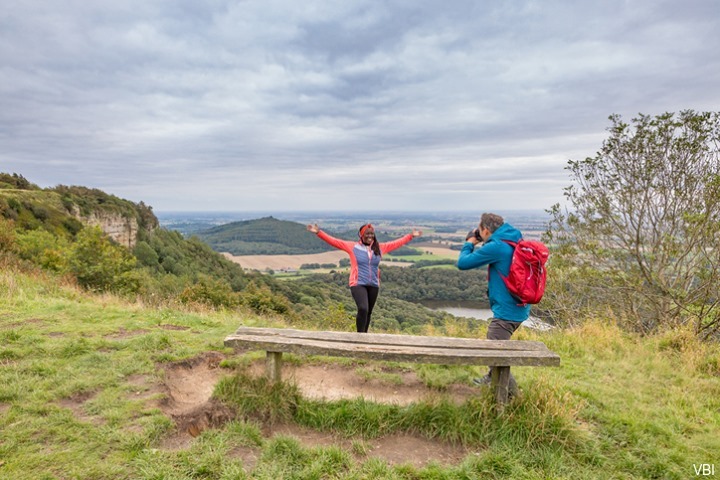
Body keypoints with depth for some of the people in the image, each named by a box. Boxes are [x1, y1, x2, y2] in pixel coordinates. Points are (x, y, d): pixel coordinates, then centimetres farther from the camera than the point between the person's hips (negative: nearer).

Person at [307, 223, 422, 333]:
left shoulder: (380, 247, 7)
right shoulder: (352, 246, -2)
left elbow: (396, 243, 18)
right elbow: (334, 241, -4)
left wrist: (411, 236, 21)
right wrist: (318, 232, -12)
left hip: (373, 285, 4)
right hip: (358, 284, -4)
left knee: (368, 312, 12)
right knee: (363, 309, -23)